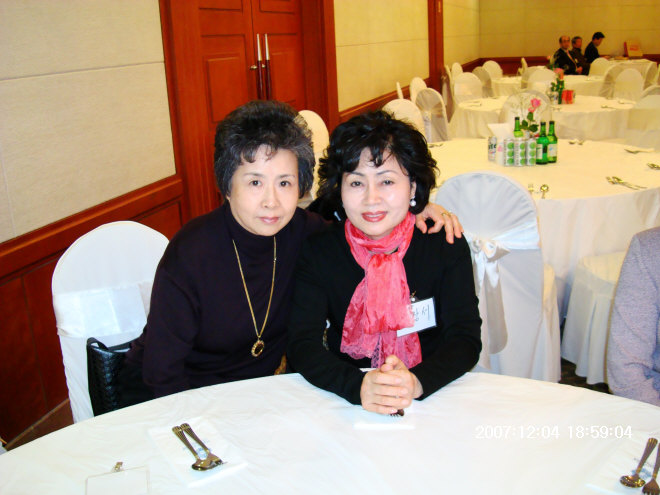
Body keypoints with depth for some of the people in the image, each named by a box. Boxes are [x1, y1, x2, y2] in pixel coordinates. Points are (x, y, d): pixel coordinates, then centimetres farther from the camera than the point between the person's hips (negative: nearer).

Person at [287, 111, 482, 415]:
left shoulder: (446, 245, -5)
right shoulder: (319, 251, -5)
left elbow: (466, 339, -10)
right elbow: (302, 345, -13)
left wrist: (417, 383, -30)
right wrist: (358, 387, -31)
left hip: (432, 399, 0)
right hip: (346, 405, 0)